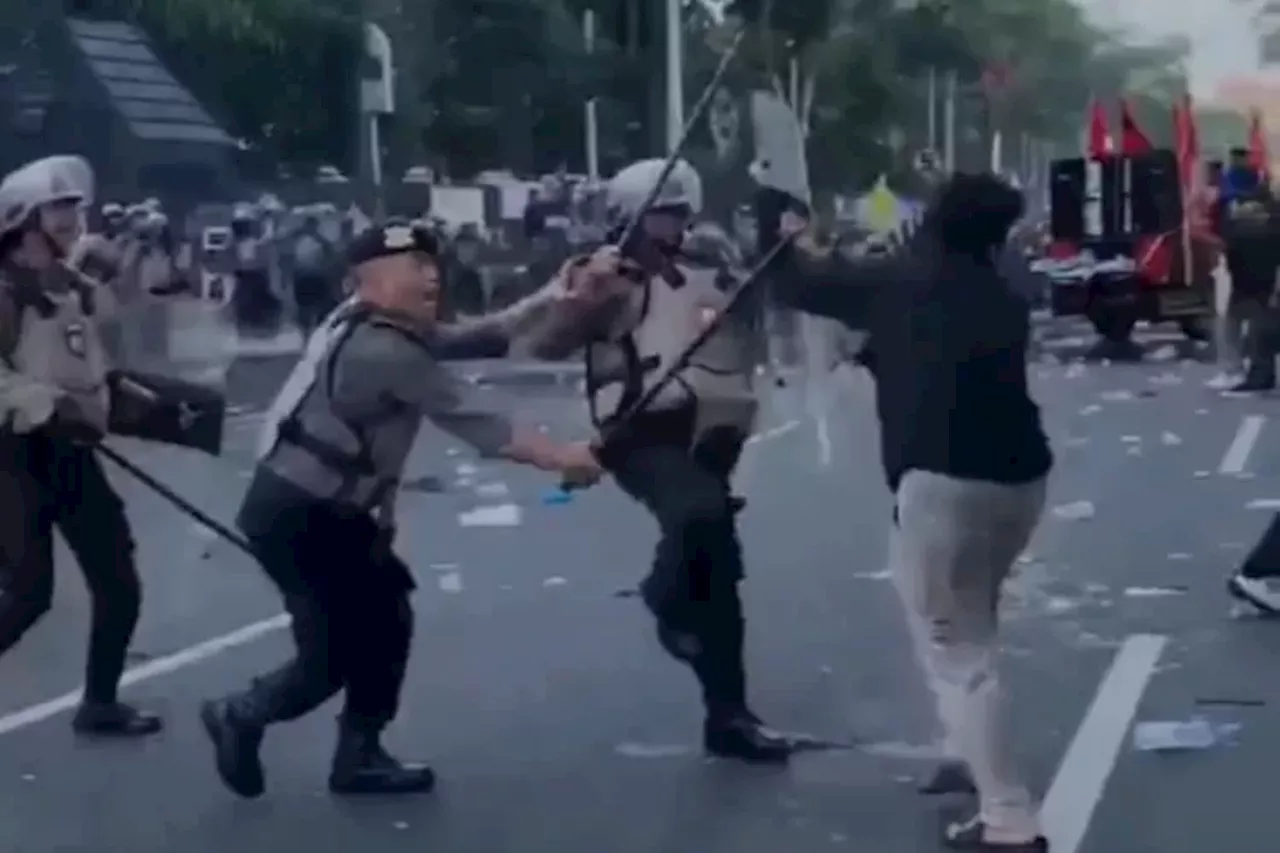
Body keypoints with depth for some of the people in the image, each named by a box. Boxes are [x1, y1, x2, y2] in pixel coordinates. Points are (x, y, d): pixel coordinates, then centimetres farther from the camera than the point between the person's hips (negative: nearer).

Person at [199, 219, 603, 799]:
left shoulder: (380, 327, 6)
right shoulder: (382, 352, -22)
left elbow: (464, 340, 5)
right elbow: (471, 420, -22)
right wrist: (560, 457, -19)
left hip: (328, 511, 10)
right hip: (292, 517, -10)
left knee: (384, 620, 13)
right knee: (332, 655, -5)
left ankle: (359, 756, 23)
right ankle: (240, 717, 20)